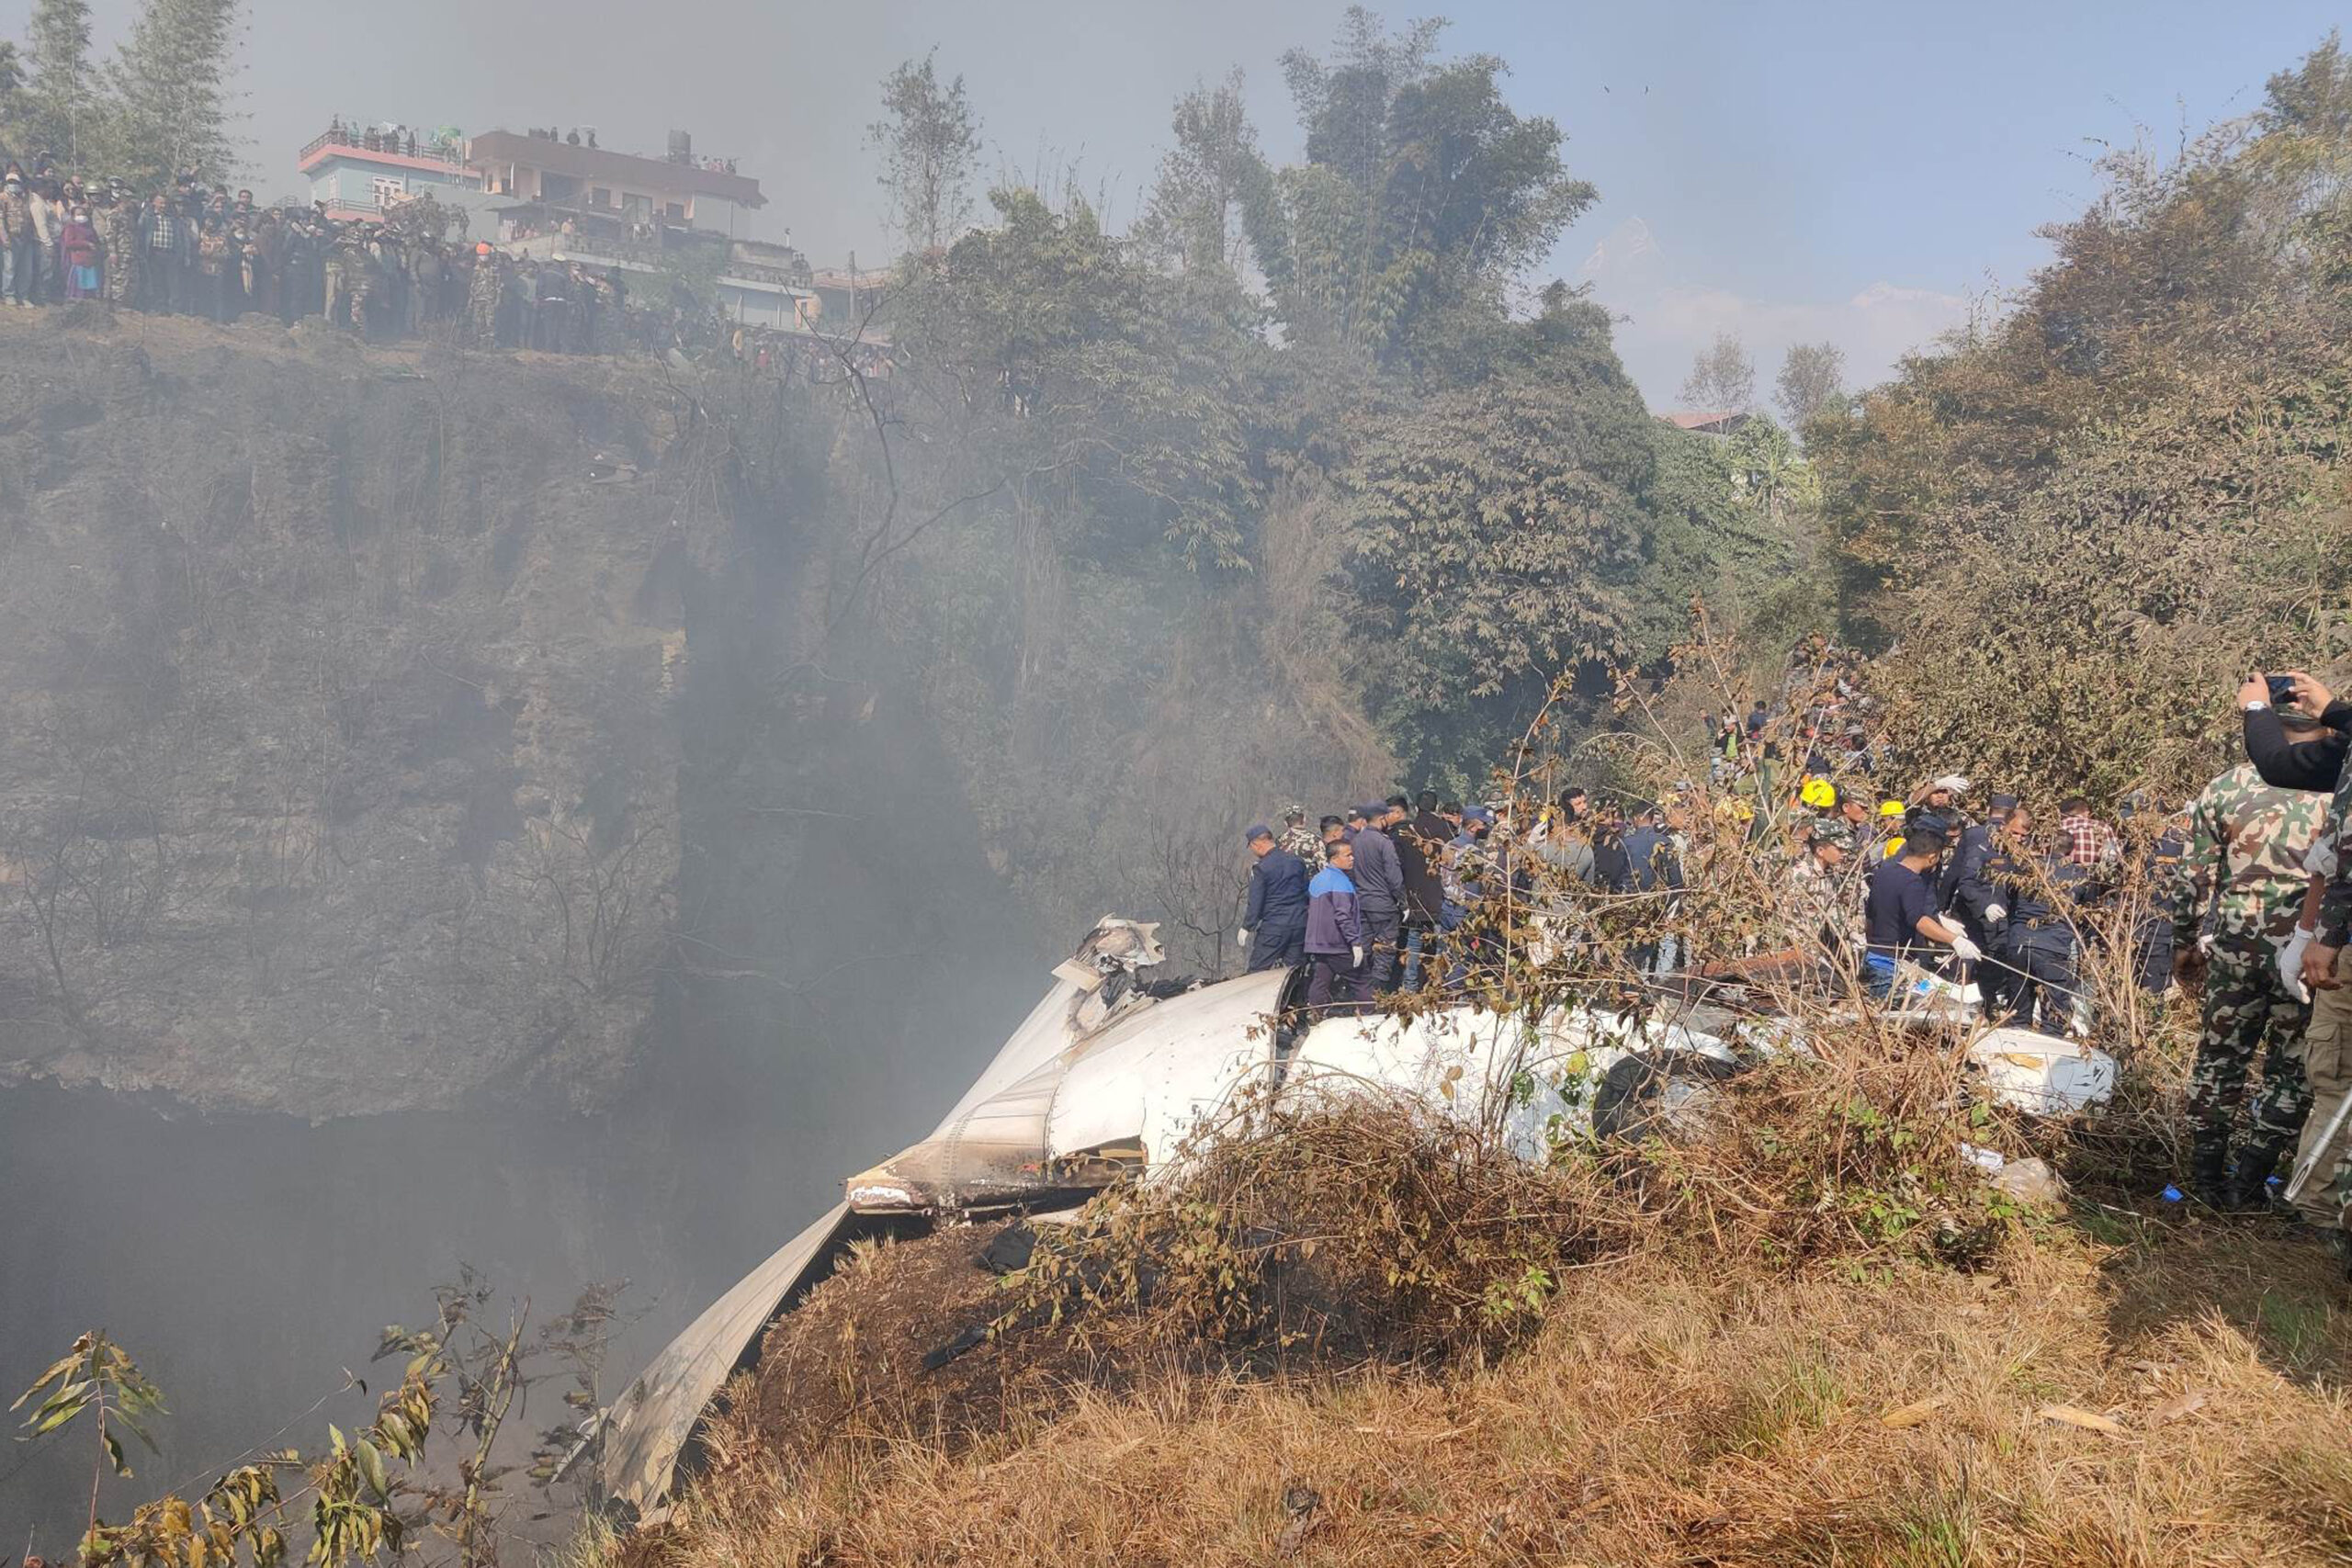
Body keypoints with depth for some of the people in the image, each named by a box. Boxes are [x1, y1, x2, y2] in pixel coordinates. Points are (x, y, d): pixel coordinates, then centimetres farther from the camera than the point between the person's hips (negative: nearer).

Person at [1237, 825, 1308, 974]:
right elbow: (1307, 894, 17)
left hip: (1273, 928, -6)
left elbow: (1255, 903, -12)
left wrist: (1247, 928, -4)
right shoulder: (1298, 861, 8)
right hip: (1300, 926, 6)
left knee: (1257, 972, 0)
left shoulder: (1261, 869, -12)